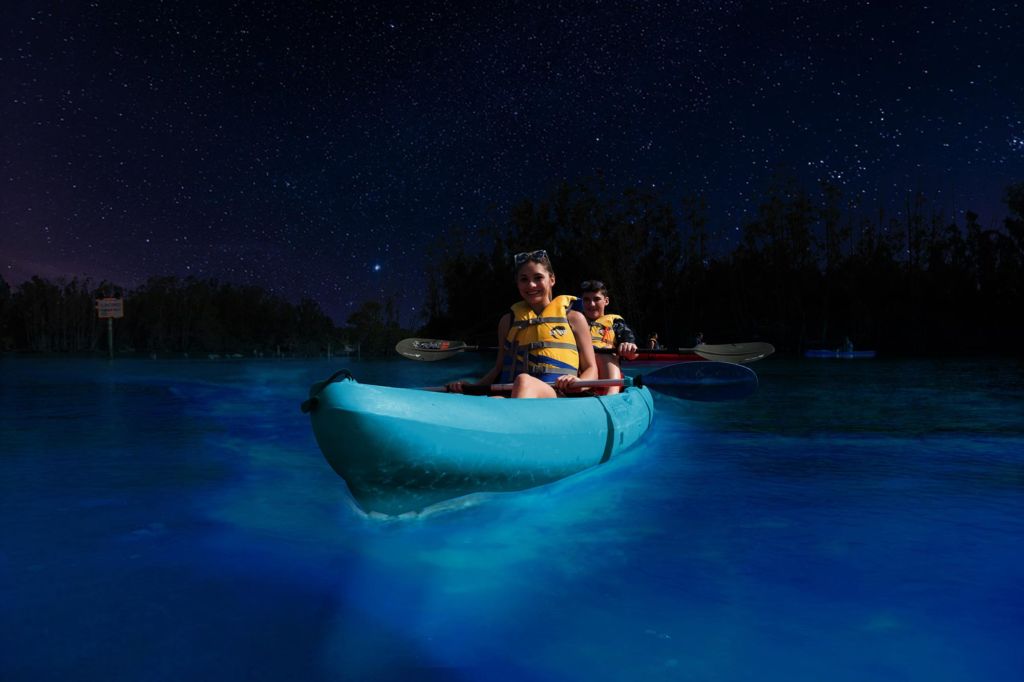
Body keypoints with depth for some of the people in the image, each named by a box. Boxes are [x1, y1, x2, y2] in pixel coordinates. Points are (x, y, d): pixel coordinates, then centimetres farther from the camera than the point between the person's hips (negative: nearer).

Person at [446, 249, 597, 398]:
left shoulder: (573, 318, 17)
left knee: (523, 381, -38)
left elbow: (591, 369, 15)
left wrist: (579, 384, -9)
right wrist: (471, 386, 9)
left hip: (559, 397, -2)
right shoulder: (508, 320, 25)